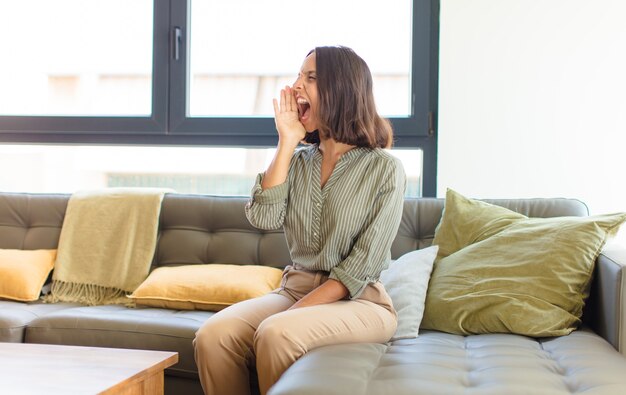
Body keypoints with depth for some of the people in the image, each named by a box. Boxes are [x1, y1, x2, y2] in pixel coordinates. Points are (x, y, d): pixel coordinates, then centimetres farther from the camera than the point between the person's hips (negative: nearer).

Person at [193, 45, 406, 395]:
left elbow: (364, 264, -10)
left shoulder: (385, 169, -5)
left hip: (359, 301, -4)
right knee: (213, 336, -24)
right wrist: (286, 143, -5)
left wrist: (298, 310, -17)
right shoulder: (298, 161, 11)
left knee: (276, 334, -35)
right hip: (295, 288, 5)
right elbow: (263, 218, -6)